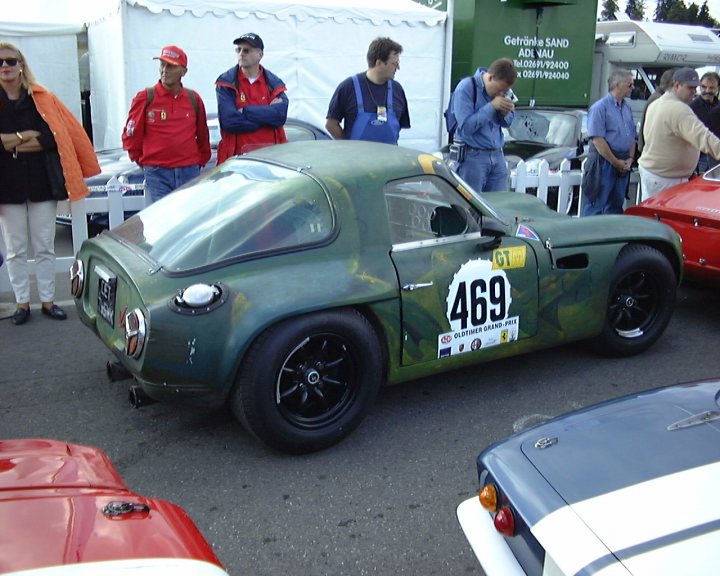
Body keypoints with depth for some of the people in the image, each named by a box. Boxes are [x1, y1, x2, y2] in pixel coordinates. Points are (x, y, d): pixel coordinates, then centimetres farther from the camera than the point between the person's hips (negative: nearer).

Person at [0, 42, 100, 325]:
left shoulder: (43, 99, 3)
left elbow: (59, 134, -9)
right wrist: (26, 136, -15)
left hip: (42, 183, 0)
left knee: (44, 247, 7)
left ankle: (48, 300, 18)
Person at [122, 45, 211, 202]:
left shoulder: (194, 99, 7)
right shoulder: (145, 98, -2)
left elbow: (203, 135, 16)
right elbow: (131, 135, 5)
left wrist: (201, 161, 14)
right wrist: (143, 161, 10)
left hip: (189, 172, 3)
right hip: (157, 173, -3)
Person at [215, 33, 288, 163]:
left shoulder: (274, 83, 9)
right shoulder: (226, 83, 2)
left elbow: (280, 115, -9)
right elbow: (229, 121, -12)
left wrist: (244, 111, -10)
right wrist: (267, 114, -7)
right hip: (237, 156, -2)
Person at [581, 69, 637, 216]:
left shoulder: (627, 108, 14)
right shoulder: (600, 107, -9)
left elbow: (633, 136, 20)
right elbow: (598, 139, -16)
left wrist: (630, 158, 3)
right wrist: (616, 162, -14)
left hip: (623, 165, 7)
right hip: (603, 163, -7)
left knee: (615, 208, 13)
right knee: (595, 208, -5)